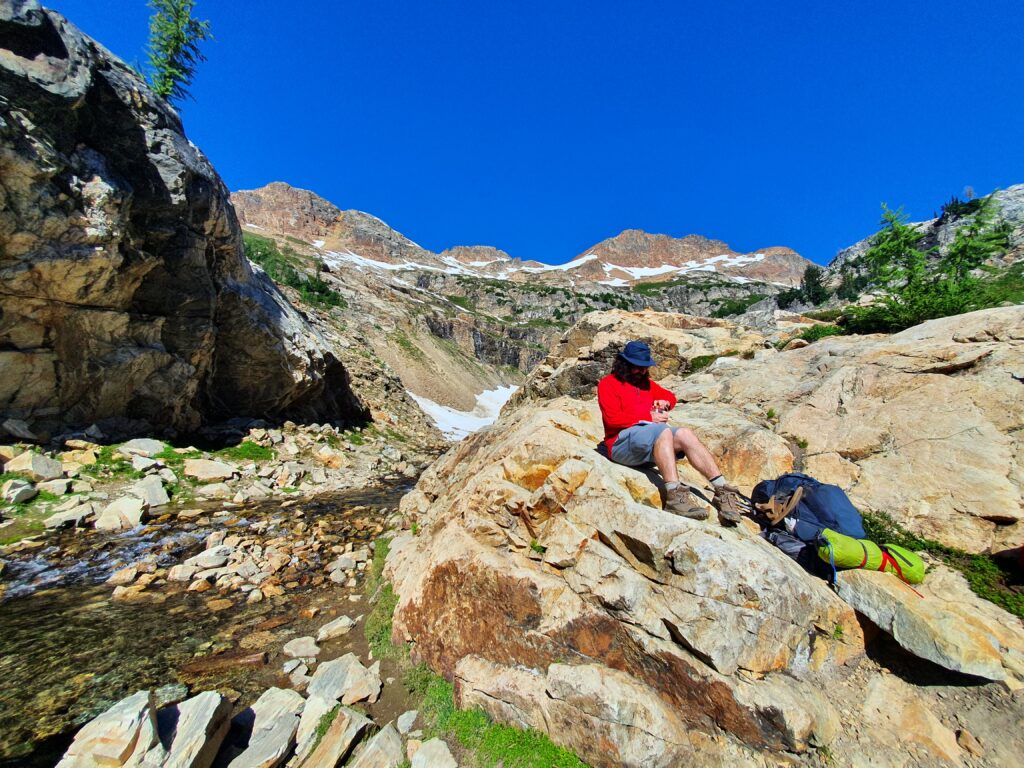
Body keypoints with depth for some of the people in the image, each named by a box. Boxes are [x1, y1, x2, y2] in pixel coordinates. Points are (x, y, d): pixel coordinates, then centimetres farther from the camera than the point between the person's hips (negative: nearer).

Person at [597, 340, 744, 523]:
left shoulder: (645, 382, 23)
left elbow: (670, 397, 35)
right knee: (663, 431, -33)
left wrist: (664, 402, 9)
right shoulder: (608, 384, 2)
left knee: (684, 434, -19)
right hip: (622, 443, -6)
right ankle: (675, 495, -45)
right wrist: (649, 417, -12)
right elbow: (613, 418, -11)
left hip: (651, 439, 7)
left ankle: (723, 490, -25)